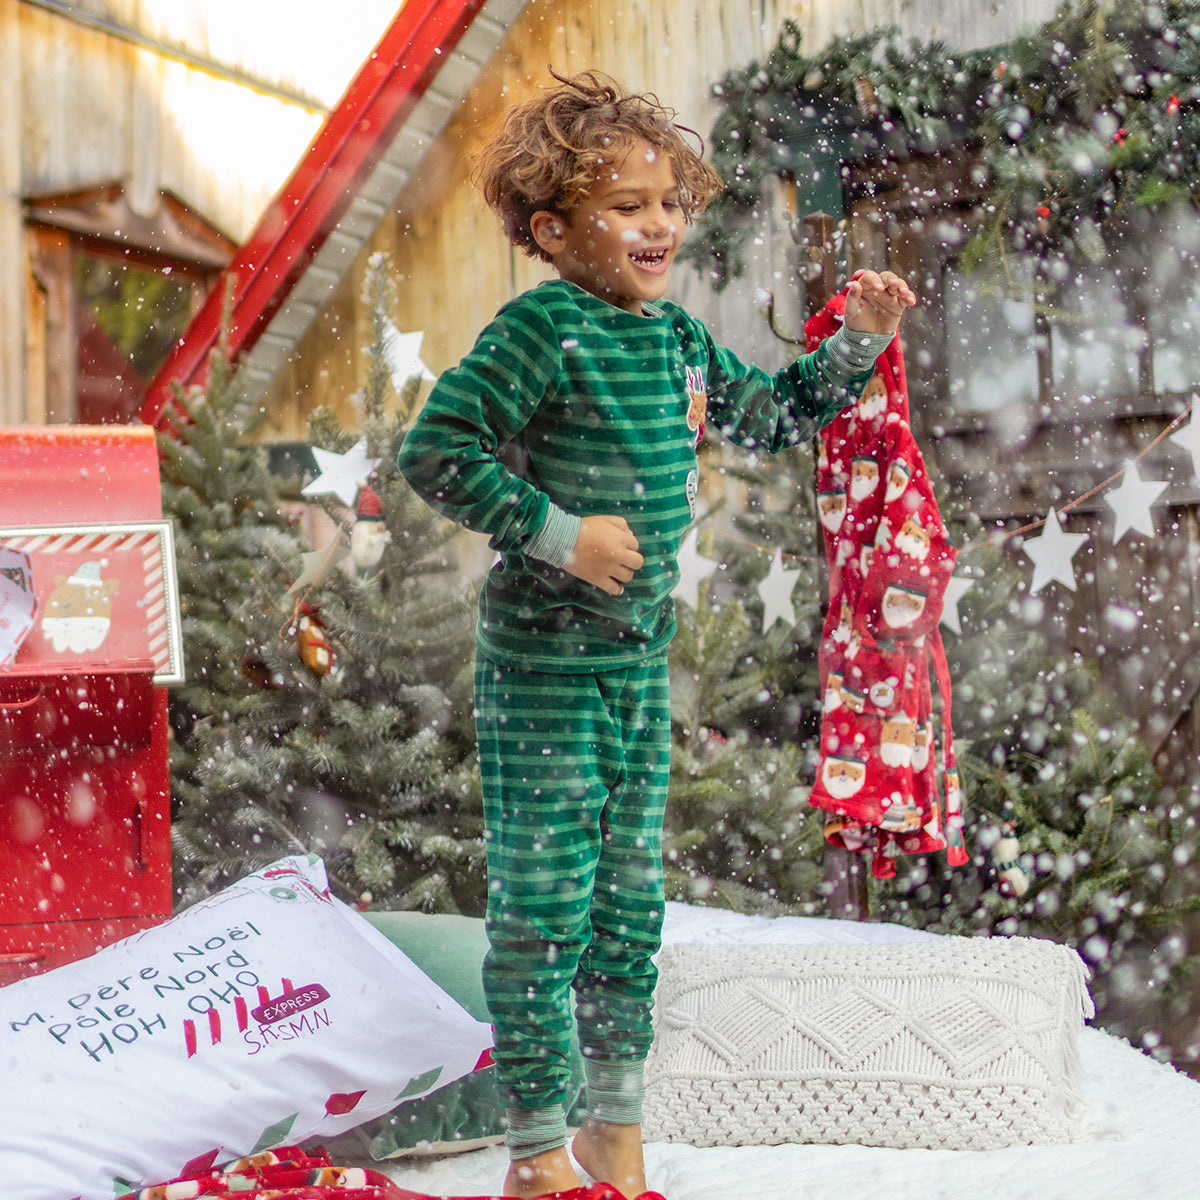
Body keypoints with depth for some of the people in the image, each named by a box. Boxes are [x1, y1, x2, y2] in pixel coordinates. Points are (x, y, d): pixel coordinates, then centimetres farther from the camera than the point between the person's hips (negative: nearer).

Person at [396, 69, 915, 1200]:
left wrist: (855, 345, 11)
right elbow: (432, 450, -19)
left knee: (630, 896, 14)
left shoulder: (676, 335, 9)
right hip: (545, 660, -8)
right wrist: (556, 532, -21)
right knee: (544, 903, -1)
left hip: (640, 652, 8)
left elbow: (769, 416, 24)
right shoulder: (541, 331, -15)